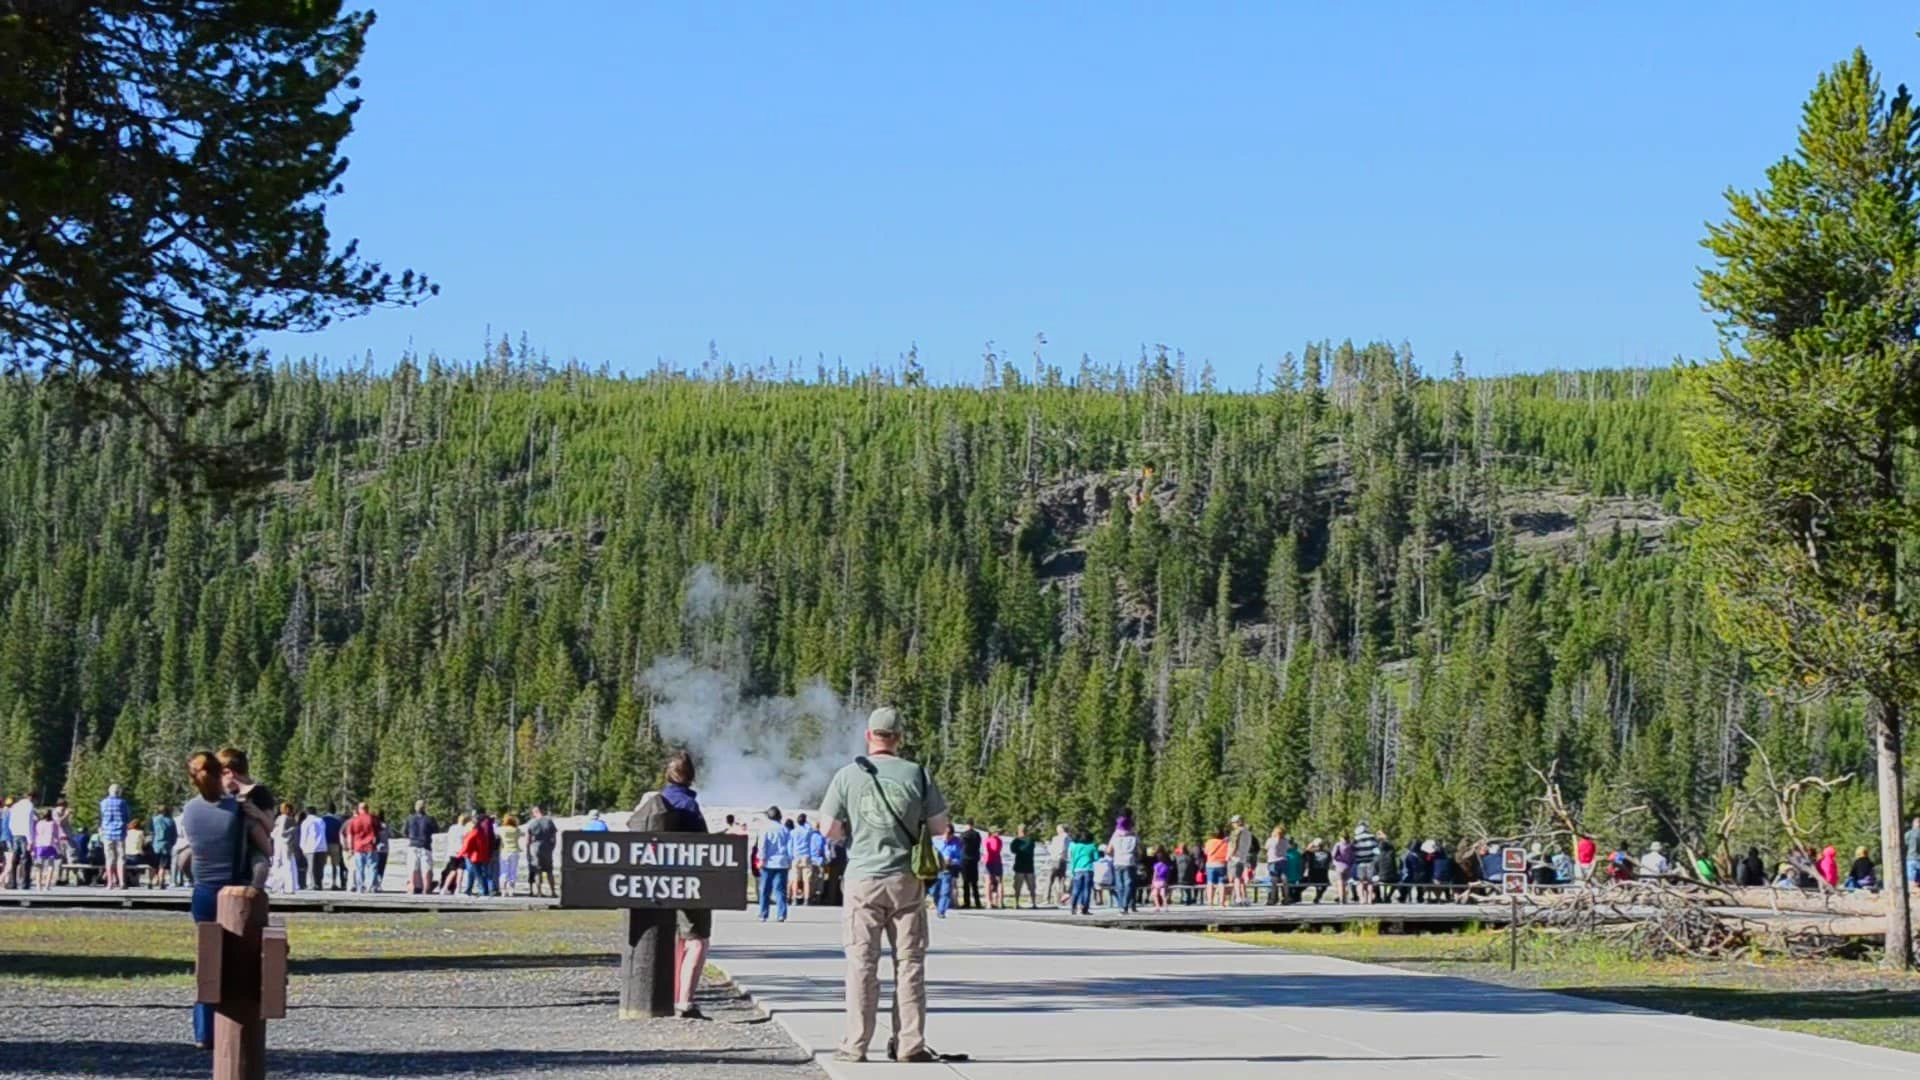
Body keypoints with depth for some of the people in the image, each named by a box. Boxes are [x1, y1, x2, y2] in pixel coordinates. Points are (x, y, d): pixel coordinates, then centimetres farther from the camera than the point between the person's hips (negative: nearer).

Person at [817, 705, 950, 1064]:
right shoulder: (917, 775, -1)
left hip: (863, 879, -1)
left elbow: (830, 829, -2)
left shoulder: (848, 776, -3)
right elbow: (939, 827, 3)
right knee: (909, 962, 5)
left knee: (862, 964, 2)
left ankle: (855, 1045, 1)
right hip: (907, 880, 1)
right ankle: (909, 1044, 5)